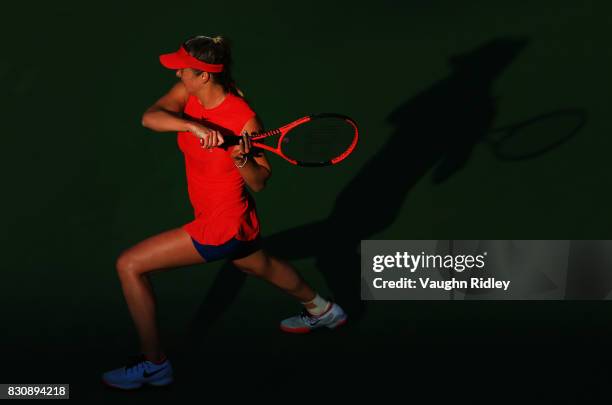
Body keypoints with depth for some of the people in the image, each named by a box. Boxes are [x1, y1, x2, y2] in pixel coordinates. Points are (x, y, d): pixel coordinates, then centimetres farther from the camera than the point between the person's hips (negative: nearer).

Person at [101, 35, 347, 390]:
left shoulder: (244, 120, -27)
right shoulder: (188, 93, -8)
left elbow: (260, 182, -16)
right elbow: (150, 117, -24)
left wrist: (241, 159, -36)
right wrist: (193, 125, -40)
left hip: (222, 226, -9)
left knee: (129, 266, -5)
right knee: (259, 265, 35)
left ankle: (155, 364, 8)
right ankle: (323, 310, 59)